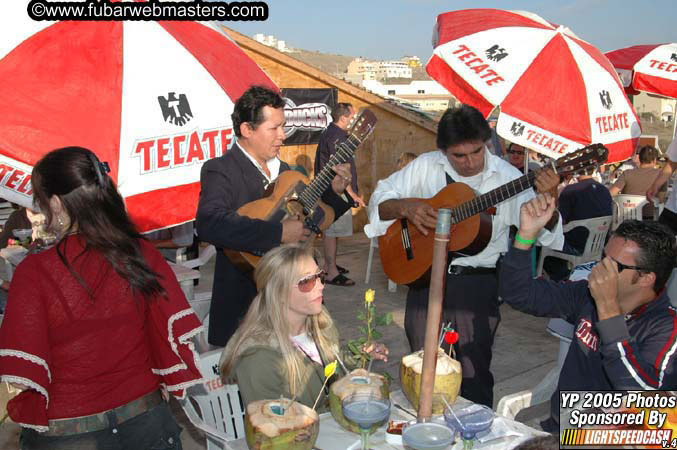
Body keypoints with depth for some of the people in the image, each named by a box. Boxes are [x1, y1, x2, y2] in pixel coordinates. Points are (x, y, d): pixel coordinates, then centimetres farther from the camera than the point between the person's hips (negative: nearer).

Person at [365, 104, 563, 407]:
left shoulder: (506, 176, -5)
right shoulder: (426, 166, 1)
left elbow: (544, 234, -13)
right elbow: (378, 200, 5)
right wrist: (405, 206, -16)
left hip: (478, 279, -2)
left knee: (473, 371, -3)